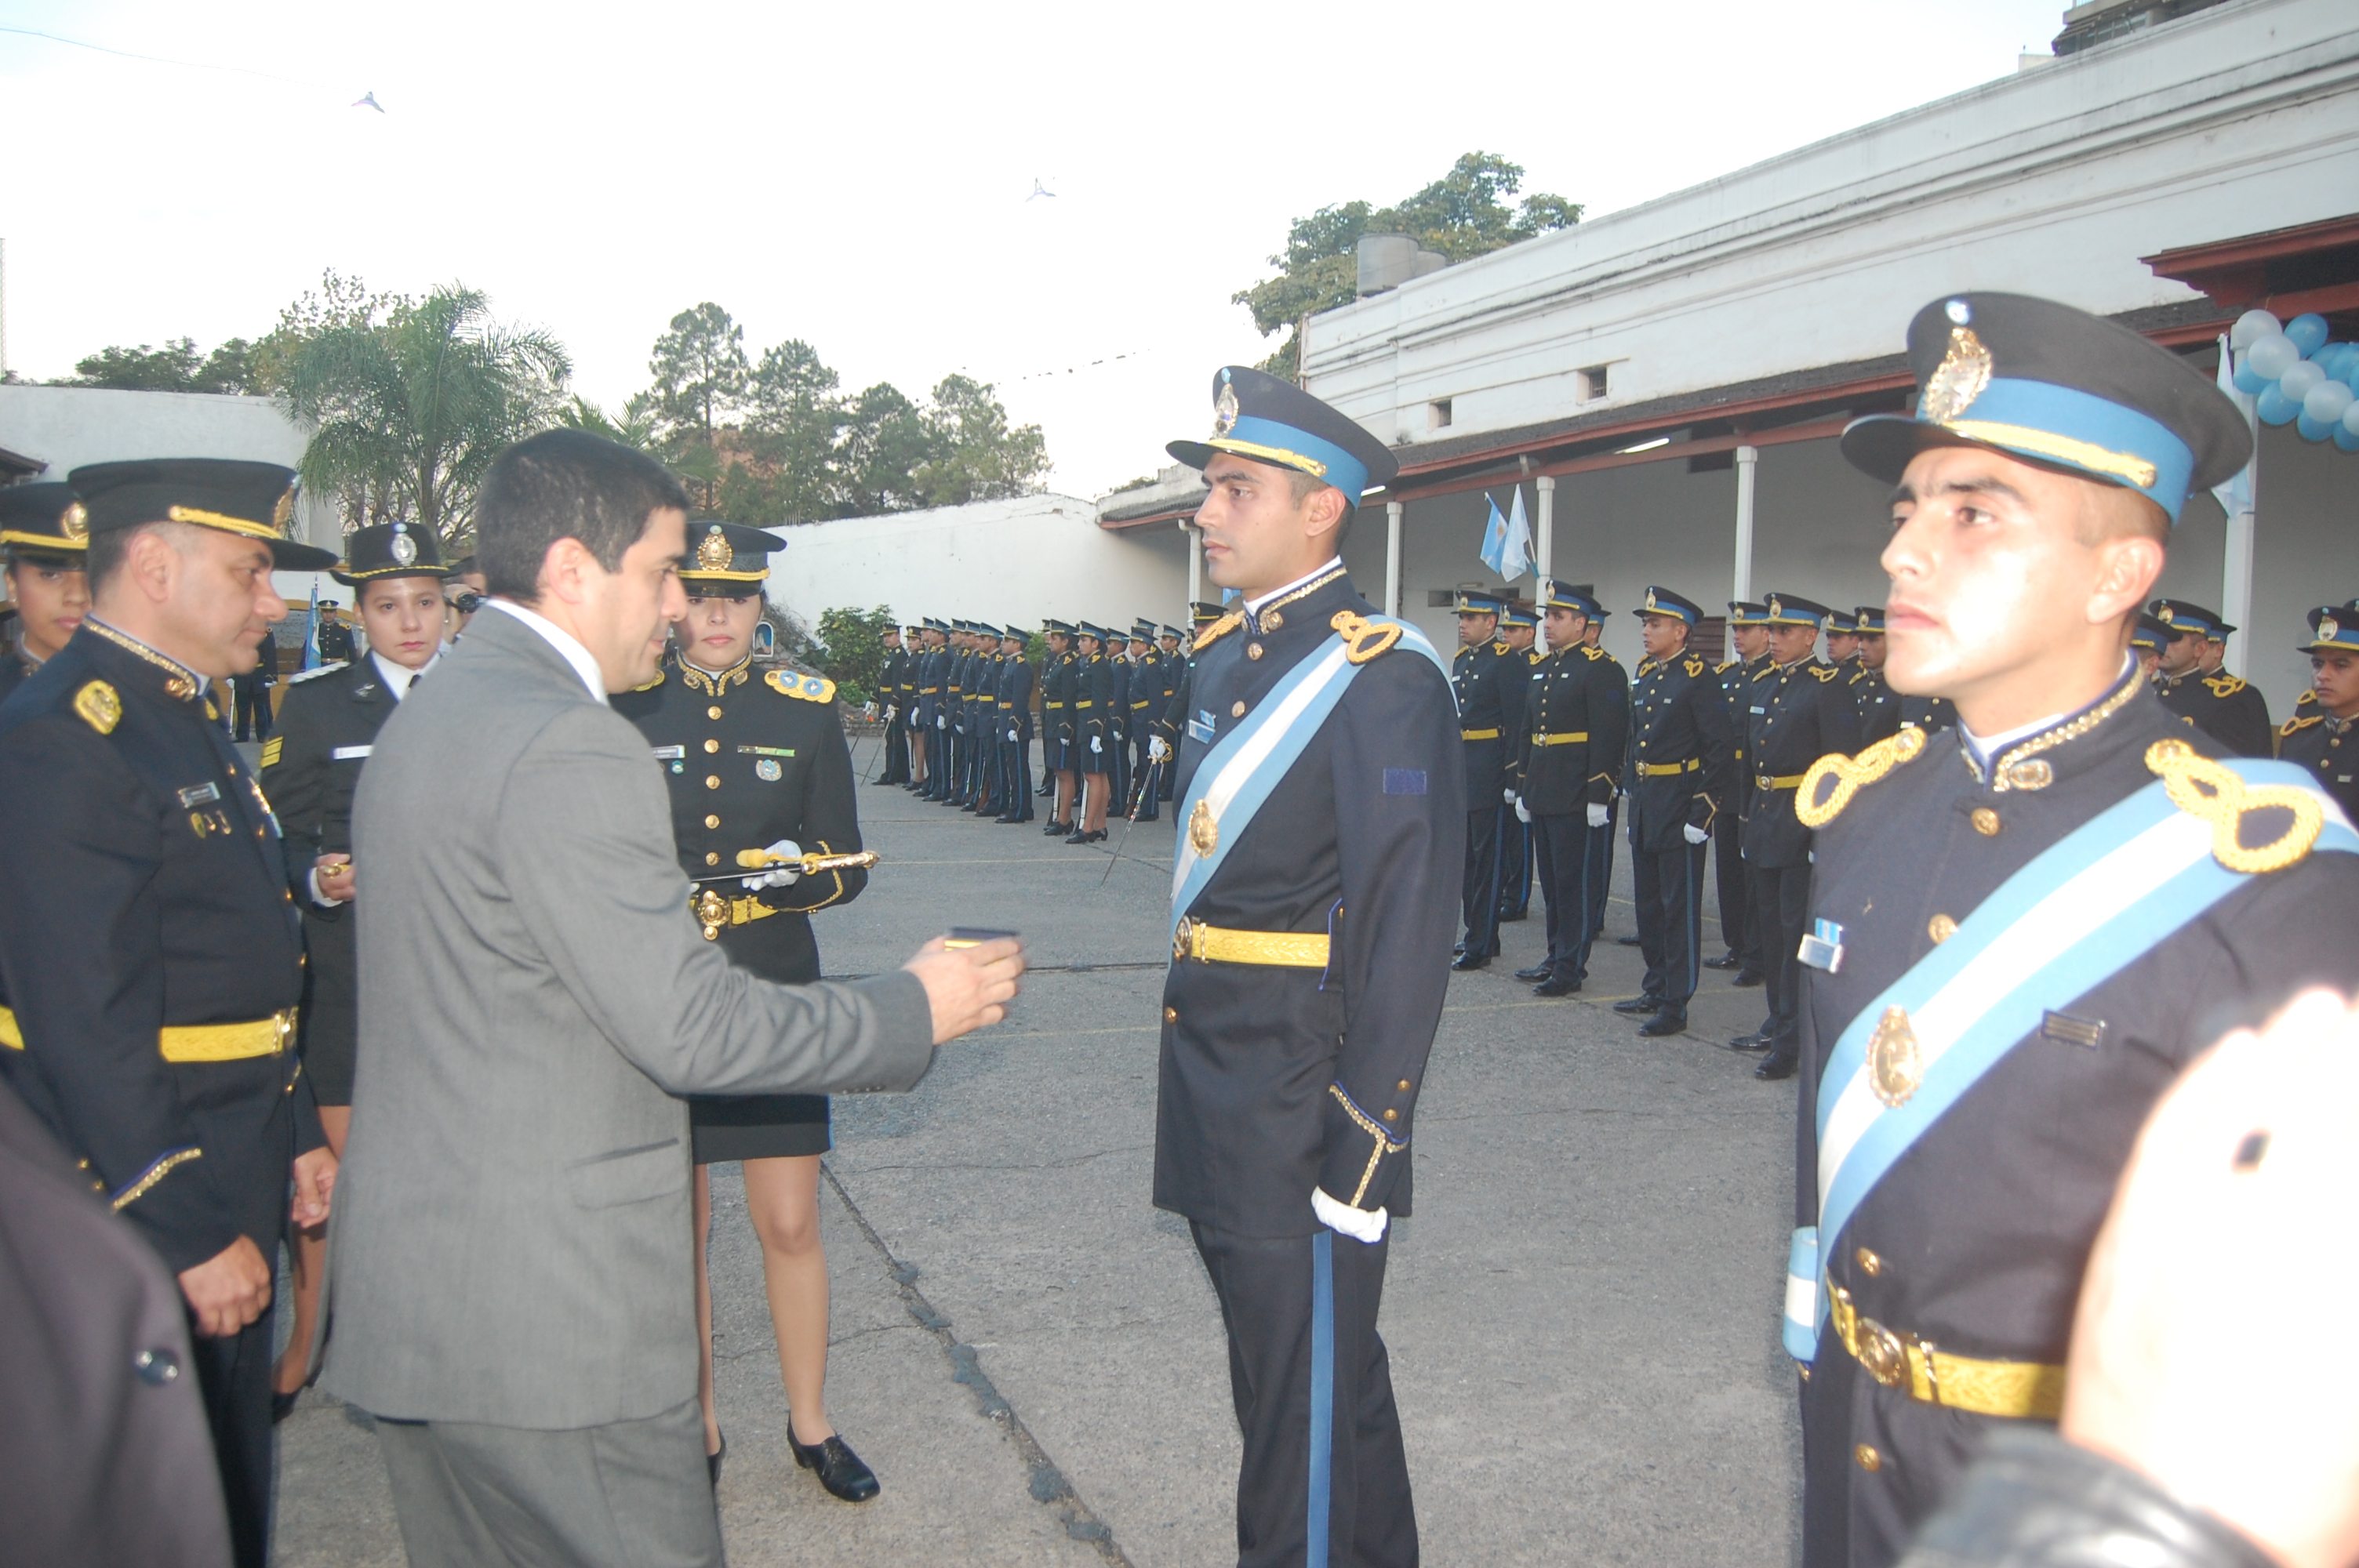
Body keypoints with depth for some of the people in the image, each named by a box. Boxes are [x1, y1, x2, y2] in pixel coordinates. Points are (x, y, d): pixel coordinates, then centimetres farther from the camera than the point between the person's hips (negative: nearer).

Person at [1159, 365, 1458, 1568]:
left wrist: (1365, 1146, -20)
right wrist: (1189, 1052, 17)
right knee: (1267, 1364, 22)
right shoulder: (1224, 655, 11)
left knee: (1315, 1387, 4)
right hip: (1209, 1075, 9)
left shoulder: (1383, 675, -16)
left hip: (1302, 1089, -9)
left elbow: (1408, 923, -19)